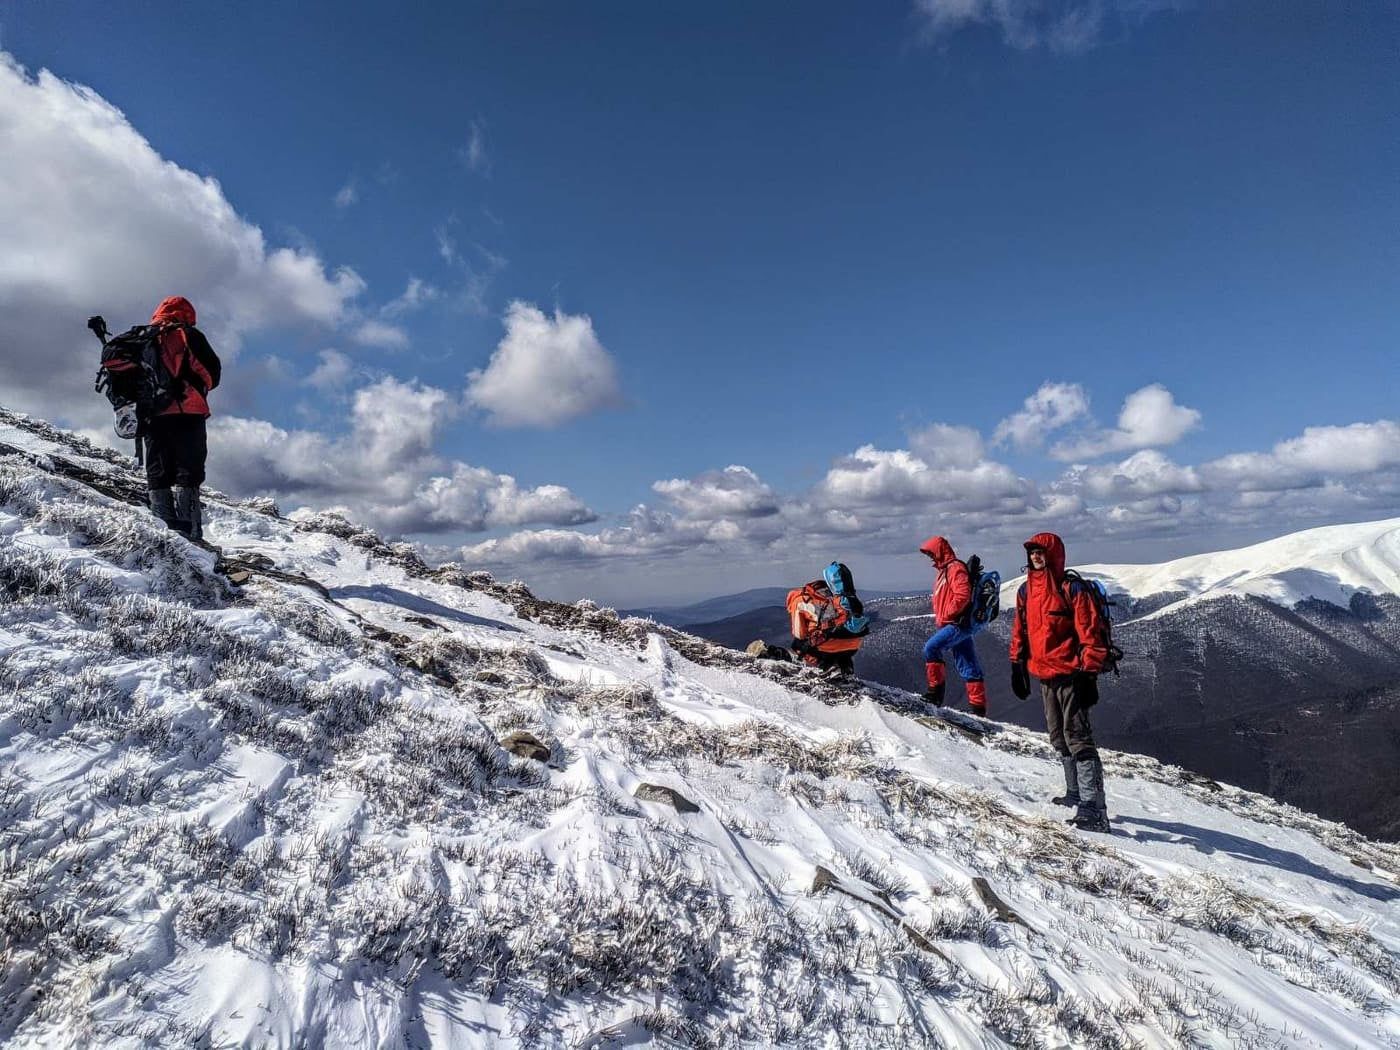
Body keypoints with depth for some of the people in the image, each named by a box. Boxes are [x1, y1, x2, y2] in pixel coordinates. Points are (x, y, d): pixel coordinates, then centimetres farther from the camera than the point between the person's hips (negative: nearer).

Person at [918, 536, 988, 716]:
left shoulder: (955, 568, -10)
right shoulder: (944, 570, 21)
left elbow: (963, 595, -23)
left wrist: (947, 615, -19)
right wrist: (939, 620, 16)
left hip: (960, 623, -10)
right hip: (958, 624, 10)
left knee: (931, 647, -19)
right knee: (968, 667, 9)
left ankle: (936, 690, -12)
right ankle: (977, 706, 12)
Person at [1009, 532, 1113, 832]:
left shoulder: (1072, 589, -12)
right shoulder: (1026, 591, 10)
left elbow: (1090, 634, -14)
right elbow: (1020, 631, 18)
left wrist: (1089, 673, -17)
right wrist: (1017, 665, 16)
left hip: (1069, 675, -8)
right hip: (1044, 675, 8)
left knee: (1078, 738, -11)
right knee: (1059, 738, 16)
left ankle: (1094, 807, -9)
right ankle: (1076, 792, 29)